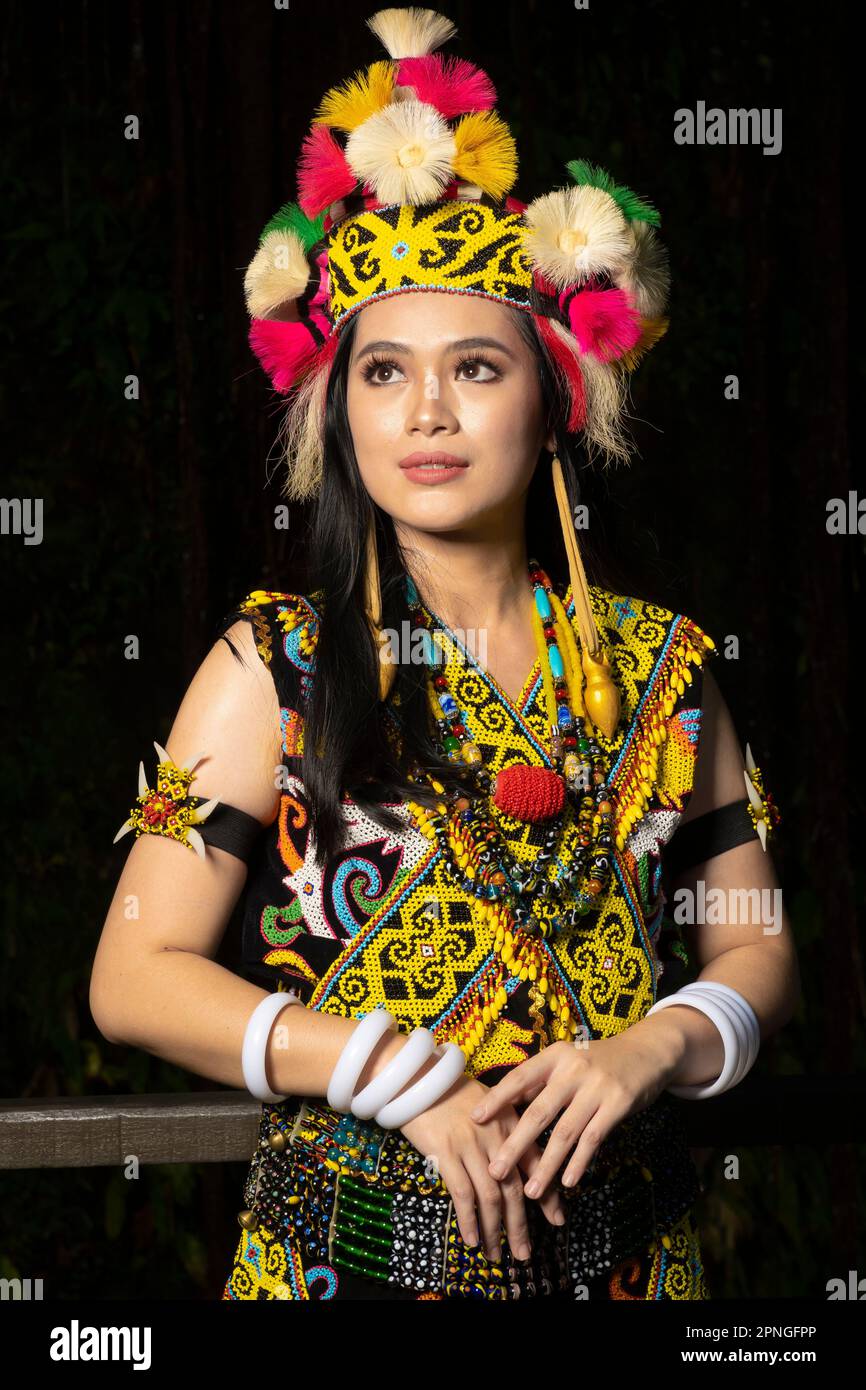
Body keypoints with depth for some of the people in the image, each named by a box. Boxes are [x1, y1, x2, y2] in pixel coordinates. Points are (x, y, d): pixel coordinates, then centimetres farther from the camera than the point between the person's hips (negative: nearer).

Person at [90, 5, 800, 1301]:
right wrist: (403, 1075, -18)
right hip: (350, 1239, -2)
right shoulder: (274, 664, -7)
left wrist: (653, 1046, -15)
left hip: (619, 1238, 3)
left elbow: (755, 950, 6)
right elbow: (137, 974, -9)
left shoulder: (661, 669, 1)